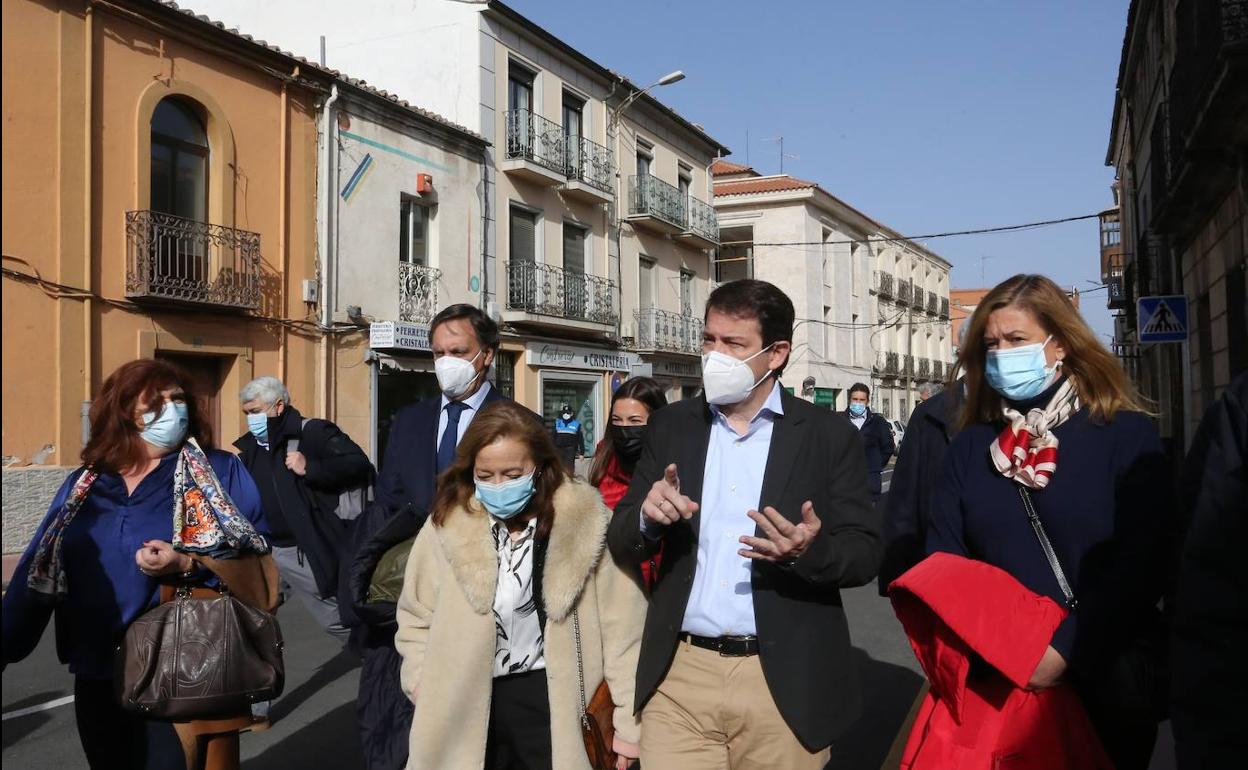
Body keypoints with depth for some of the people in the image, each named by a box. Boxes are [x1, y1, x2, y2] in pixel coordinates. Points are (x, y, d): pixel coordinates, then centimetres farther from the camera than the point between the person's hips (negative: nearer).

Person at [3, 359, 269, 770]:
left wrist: (187, 565, -24)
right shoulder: (84, 485, 8)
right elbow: (40, 569, 9)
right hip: (98, 678, 5)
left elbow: (257, 552, -10)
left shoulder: (221, 472, -5)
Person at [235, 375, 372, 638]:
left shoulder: (313, 432, -9)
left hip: (307, 552, -6)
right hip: (261, 551, 6)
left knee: (340, 621, 5)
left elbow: (361, 466, -20)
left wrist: (310, 468, -27)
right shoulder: (251, 445, 13)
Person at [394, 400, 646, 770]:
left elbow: (621, 625, -6)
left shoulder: (584, 521, -11)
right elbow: (416, 619, 8)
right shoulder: (447, 524, -6)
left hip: (553, 701, -1)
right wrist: (427, 693, -2)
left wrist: (630, 722, -3)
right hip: (465, 706, 2)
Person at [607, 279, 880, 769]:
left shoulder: (829, 435, -2)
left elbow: (865, 554, -3)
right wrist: (648, 518, -18)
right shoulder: (671, 426, 5)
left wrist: (809, 551, -24)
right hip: (679, 677, 2)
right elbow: (621, 545, 5)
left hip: (784, 684, -1)